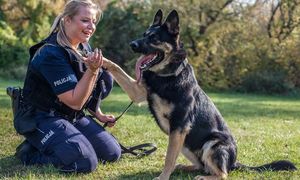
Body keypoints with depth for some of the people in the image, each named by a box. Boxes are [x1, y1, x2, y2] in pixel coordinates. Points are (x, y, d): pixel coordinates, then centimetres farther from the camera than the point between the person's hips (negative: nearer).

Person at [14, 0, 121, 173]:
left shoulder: (84, 48, 4)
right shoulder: (52, 54, -23)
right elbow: (75, 101, -24)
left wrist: (99, 114, 13)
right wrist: (92, 71, -34)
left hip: (73, 116, 9)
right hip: (43, 118, -9)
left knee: (112, 153, 0)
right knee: (85, 162, -25)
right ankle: (30, 151, -5)